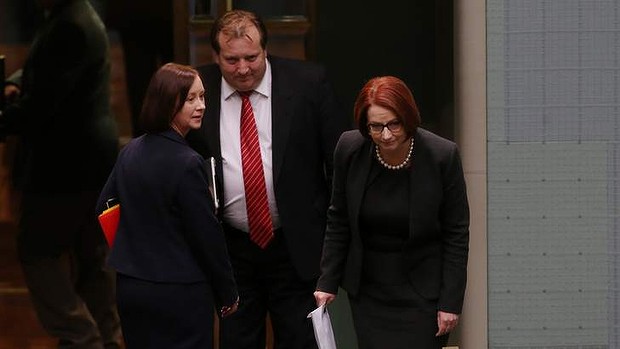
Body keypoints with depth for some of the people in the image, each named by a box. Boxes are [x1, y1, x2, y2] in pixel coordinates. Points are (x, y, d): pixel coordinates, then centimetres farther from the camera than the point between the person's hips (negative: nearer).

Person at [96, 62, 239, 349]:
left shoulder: (129, 152, 4)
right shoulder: (187, 164, -18)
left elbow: (103, 208, 14)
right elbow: (207, 235, -15)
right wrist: (228, 295, -3)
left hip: (129, 287, 7)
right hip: (179, 294, -7)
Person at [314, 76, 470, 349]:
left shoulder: (442, 155, -17)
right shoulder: (349, 149, -10)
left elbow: (457, 233, -9)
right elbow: (338, 221, 3)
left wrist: (450, 301, -9)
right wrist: (328, 282, 3)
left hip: (422, 291, -2)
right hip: (368, 291, 3)